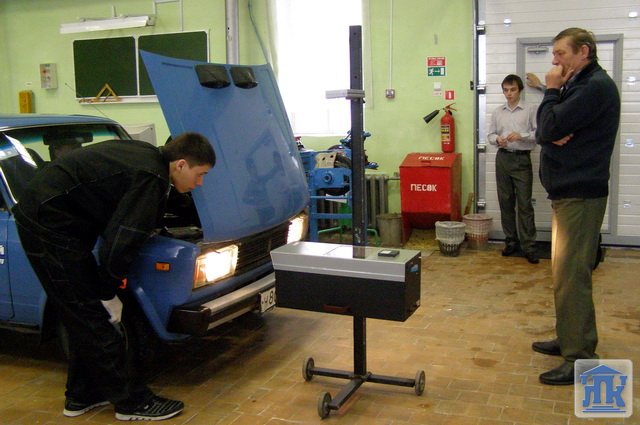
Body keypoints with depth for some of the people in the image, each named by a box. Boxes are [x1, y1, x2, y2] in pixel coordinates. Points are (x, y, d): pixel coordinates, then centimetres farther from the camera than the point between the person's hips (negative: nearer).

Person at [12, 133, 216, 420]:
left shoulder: (146, 155, 8)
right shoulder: (150, 179, -21)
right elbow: (121, 242, -23)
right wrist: (107, 293, -9)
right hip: (51, 227, -10)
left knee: (83, 320, 16)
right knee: (93, 319, -3)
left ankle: (81, 397, 27)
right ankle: (132, 402, 8)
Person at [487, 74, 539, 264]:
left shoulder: (530, 110, -1)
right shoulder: (497, 112, 9)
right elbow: (491, 135, 11)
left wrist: (521, 136, -18)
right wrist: (497, 139, -10)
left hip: (522, 159, -3)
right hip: (503, 158, 4)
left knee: (524, 203, -5)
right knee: (505, 202, 7)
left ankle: (528, 246, -2)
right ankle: (511, 241, 18)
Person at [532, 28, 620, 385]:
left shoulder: (596, 86, -14)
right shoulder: (580, 85, 18)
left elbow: (549, 128, -20)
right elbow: (546, 132, 11)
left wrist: (552, 91, -5)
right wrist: (554, 136, -12)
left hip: (580, 194, -10)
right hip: (569, 191, 11)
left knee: (571, 276, -9)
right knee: (566, 272, 16)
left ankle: (580, 359, -2)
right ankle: (570, 339, 28)